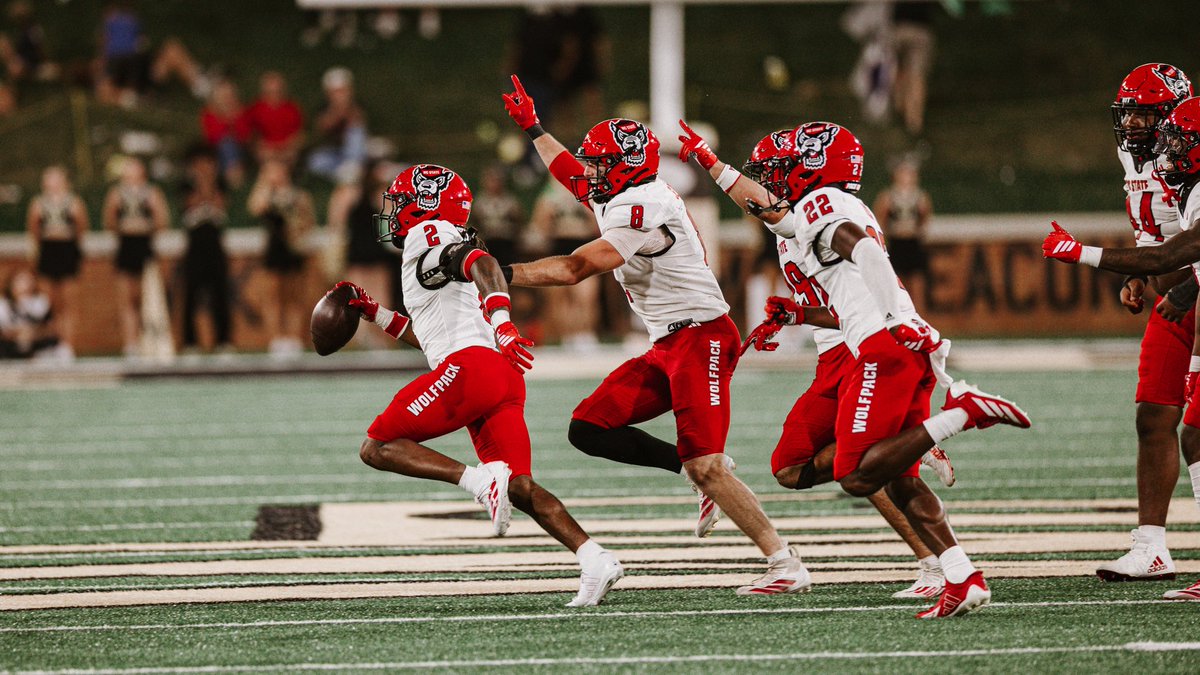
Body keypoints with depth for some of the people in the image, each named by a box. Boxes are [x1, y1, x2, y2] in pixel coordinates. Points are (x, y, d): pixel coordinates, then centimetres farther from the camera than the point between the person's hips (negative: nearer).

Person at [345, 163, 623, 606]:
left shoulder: (427, 237, 3)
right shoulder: (439, 250, 32)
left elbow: (484, 264, -18)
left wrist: (501, 321, -33)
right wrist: (373, 313, 42)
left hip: (470, 368, -9)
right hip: (504, 384, 9)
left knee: (377, 448, -2)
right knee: (519, 489, 3)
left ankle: (480, 480, -20)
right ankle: (594, 558, -14)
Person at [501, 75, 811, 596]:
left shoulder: (642, 209, -18)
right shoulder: (621, 200, 11)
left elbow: (574, 269, -23)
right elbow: (575, 179, 35)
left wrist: (500, 274, -20)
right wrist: (533, 131, 42)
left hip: (700, 338, -10)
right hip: (667, 347, 10)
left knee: (705, 467, -17)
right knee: (589, 429, 3)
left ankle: (787, 566, -13)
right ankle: (703, 473, 7)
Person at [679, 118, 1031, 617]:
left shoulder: (818, 206, -1)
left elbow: (863, 248, -20)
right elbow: (763, 204, 46)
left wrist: (899, 322, -27)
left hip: (885, 346, -10)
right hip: (909, 351, 10)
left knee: (857, 477, -13)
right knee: (898, 480, 8)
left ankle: (962, 413, -21)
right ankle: (964, 580, -4)